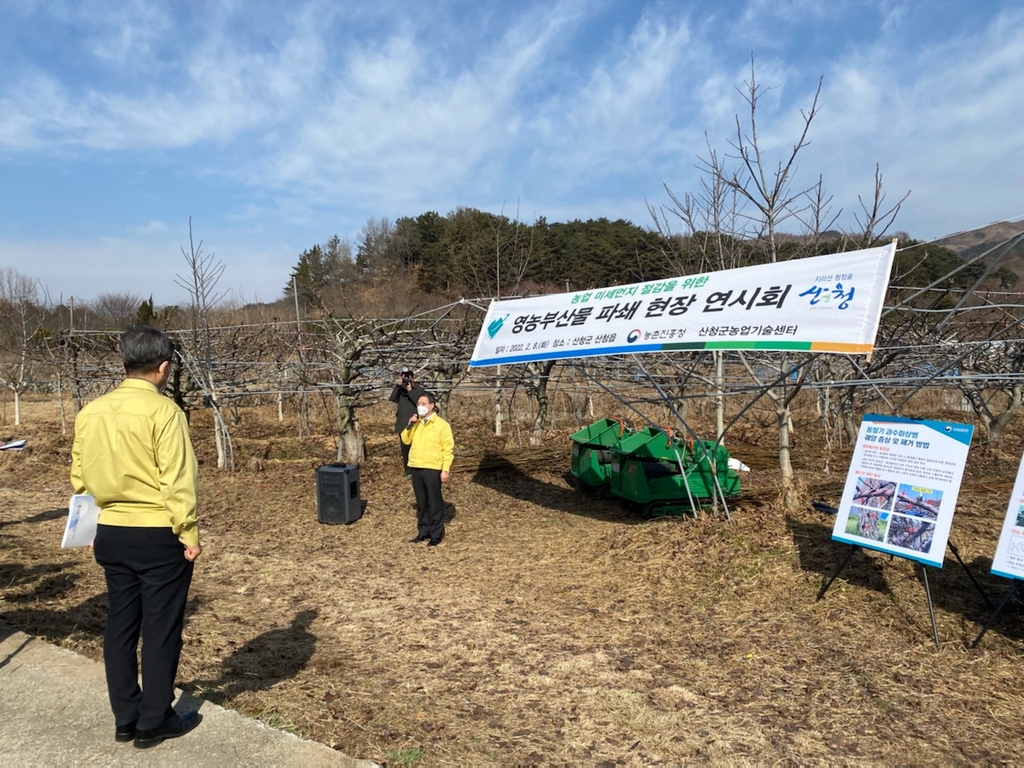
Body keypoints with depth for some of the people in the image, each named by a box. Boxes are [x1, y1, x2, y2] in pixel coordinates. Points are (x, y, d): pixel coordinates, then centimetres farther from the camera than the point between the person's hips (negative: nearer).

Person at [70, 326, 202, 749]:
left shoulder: (90, 412, 5)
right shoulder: (162, 410, -16)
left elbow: (80, 479, 11)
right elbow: (177, 481, -18)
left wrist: (93, 529, 22)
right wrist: (189, 533, -10)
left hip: (111, 534, 7)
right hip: (158, 536, -6)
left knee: (120, 624, 15)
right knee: (161, 629, 6)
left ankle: (125, 718, 27)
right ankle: (153, 722, 17)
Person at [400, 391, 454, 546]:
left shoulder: (442, 424, -6)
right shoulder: (416, 424, 12)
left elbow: (448, 449, -8)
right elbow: (406, 440, 11)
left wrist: (445, 470, -13)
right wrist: (409, 426, -4)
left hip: (432, 469, -6)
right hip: (416, 468, 6)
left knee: (435, 503, 0)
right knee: (421, 503, 13)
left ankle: (436, 534, 8)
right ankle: (423, 531, 23)